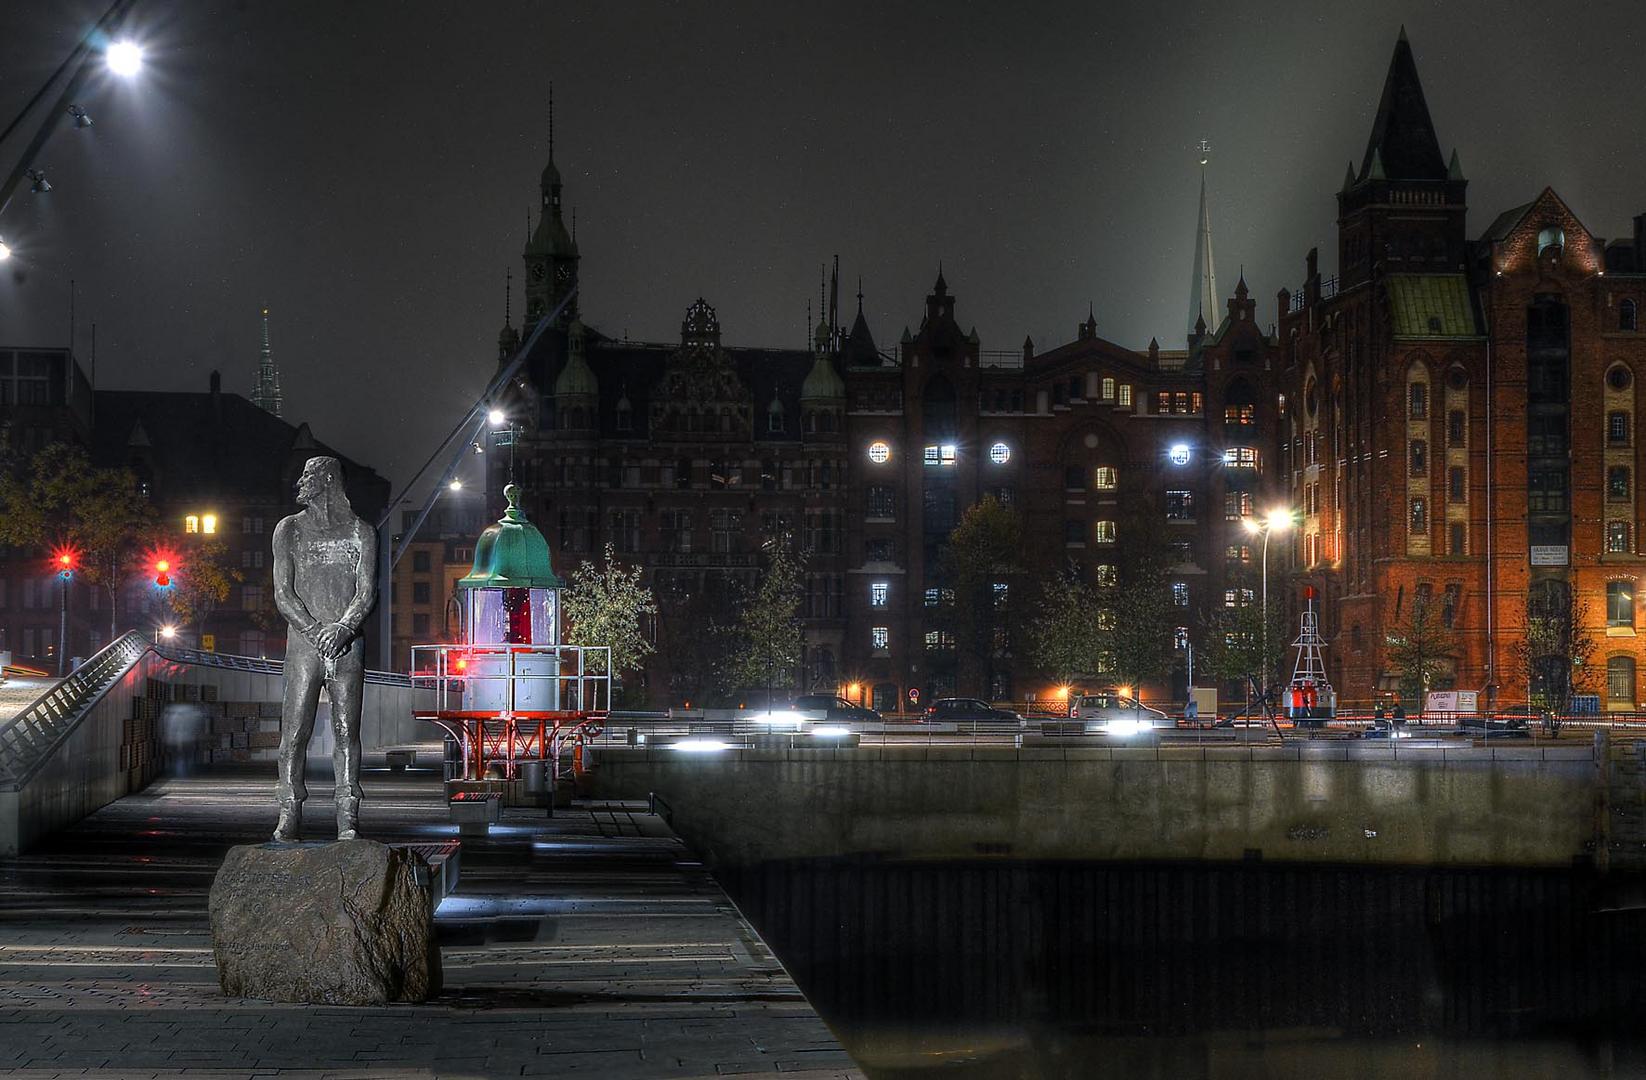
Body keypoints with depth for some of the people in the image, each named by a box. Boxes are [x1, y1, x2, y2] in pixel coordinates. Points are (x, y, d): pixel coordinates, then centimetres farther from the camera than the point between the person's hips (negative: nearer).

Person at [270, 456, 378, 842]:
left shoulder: (361, 532, 9)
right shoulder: (289, 530, 9)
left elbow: (366, 592, 1)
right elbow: (283, 595, 2)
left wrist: (342, 628, -18)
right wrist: (315, 631, -13)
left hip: (348, 646, 0)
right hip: (303, 644, 0)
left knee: (347, 732, -2)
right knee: (294, 733, -4)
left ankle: (348, 818, 1)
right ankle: (289, 817, 3)